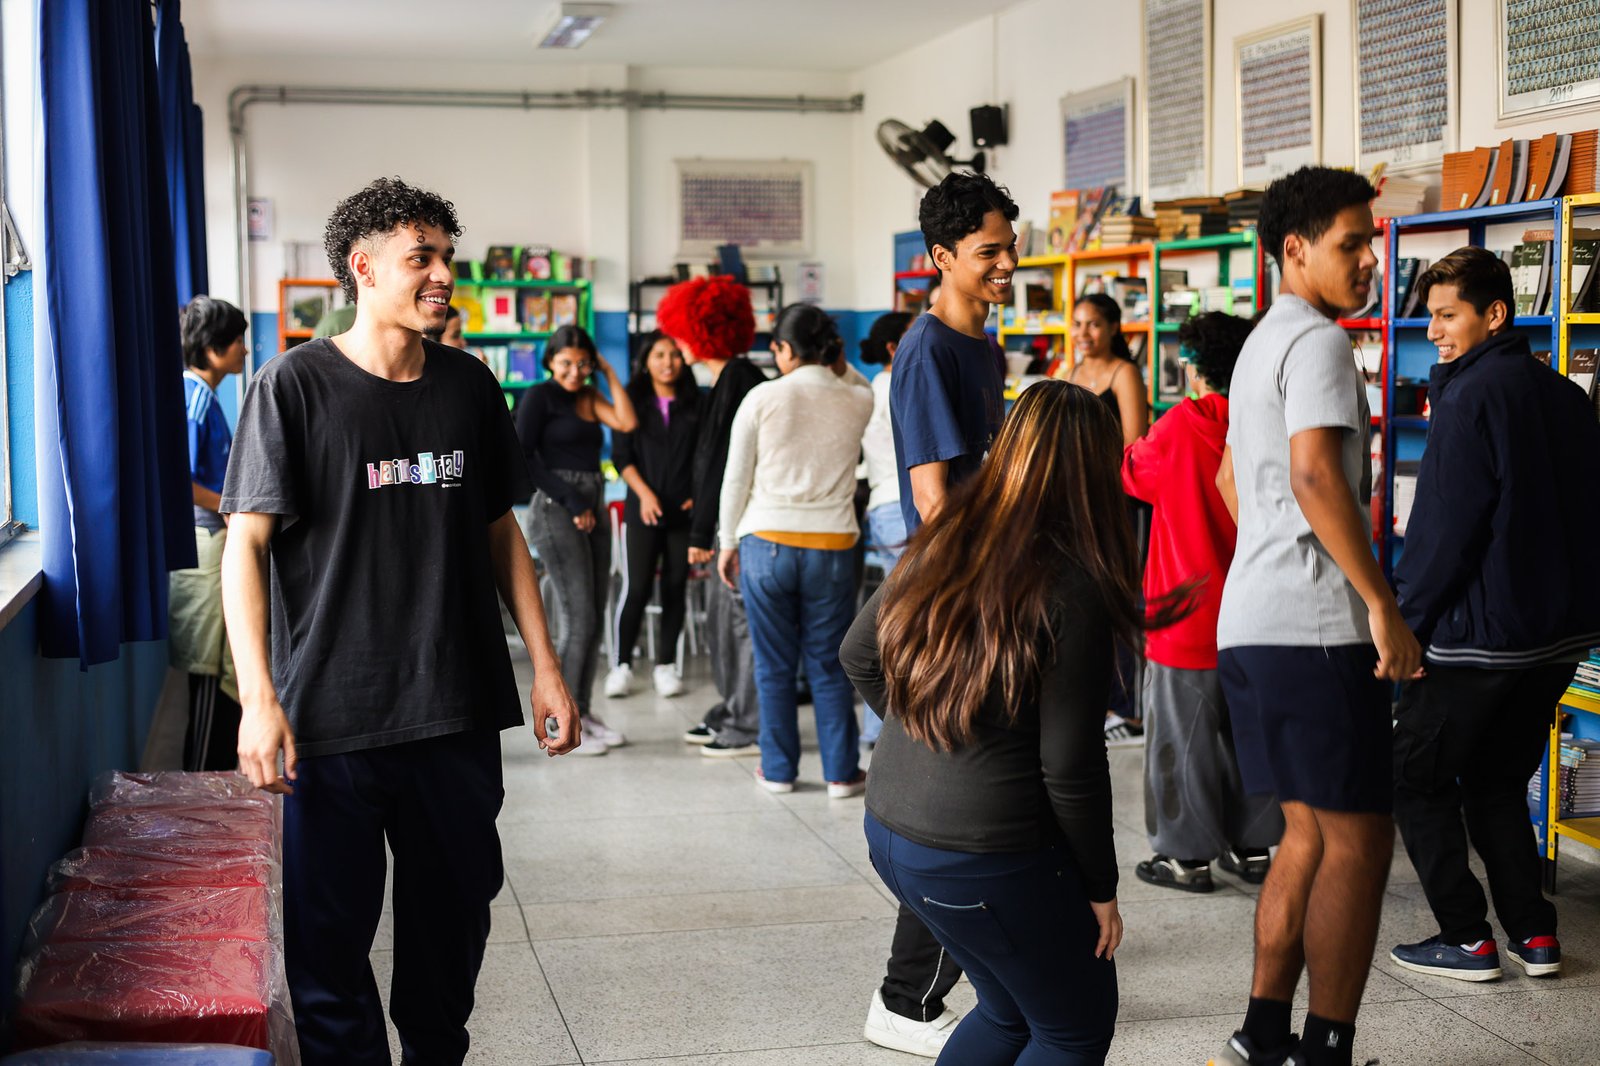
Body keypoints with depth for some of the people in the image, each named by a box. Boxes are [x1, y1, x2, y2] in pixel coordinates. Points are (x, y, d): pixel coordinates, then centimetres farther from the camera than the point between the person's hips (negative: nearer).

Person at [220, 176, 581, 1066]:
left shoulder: (469, 385, 8)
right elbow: (247, 543, -7)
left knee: (455, 918, 14)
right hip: (332, 717, -4)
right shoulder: (296, 386, -5)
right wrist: (259, 698, -16)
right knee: (330, 935, 3)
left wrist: (547, 667, 9)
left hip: (461, 711, 4)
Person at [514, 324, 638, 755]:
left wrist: (609, 373, 5)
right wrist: (570, 499, -11)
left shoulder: (589, 396, 16)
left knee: (595, 617, 6)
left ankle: (584, 711, 15)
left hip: (593, 511, 7)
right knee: (577, 618, -9)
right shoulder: (539, 397, -1)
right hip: (557, 510, -7)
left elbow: (627, 423, -2)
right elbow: (523, 456, -9)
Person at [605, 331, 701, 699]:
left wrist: (699, 495, -6)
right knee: (636, 588, -6)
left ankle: (665, 665, 13)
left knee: (675, 588, 4)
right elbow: (621, 456, 0)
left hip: (684, 510, 2)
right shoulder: (632, 401, 5)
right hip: (643, 511, -1)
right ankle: (622, 664, 5)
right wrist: (644, 492, -12)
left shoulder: (695, 404, 8)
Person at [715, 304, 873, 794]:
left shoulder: (762, 398, -5)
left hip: (766, 544, -1)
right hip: (831, 546, 1)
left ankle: (778, 769, 17)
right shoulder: (857, 401, 0)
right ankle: (841, 772, 13)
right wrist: (834, 361, 16)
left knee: (774, 666, 9)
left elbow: (736, 479, 0)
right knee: (829, 665, 9)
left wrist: (727, 543, 9)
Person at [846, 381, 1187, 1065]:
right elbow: (1070, 767, -17)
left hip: (888, 829, 7)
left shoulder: (940, 547, 0)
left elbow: (858, 656, 13)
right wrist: (1100, 889, -4)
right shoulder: (1073, 588, -19)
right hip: (984, 860, -7)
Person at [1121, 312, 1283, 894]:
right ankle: (1252, 849, 23)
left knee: (1183, 737, 4)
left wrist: (1134, 445, 22)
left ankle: (1189, 857, 10)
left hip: (1188, 619, -5)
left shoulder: (1179, 429, -15)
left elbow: (1134, 472, 2)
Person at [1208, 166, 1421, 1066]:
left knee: (1310, 832, 15)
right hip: (1314, 627, -10)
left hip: (1252, 620, 10)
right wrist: (1385, 607, -21)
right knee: (1359, 840, -3)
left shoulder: (1261, 342, 21)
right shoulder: (1318, 341, -10)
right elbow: (1315, 477, -23)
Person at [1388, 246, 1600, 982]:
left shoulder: (1471, 397, -15)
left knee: (1416, 777, 6)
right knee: (1497, 780, 20)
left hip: (1482, 631, -8)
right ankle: (1533, 934, 16)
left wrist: (1408, 618, -8)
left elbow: (1445, 527, -17)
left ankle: (1466, 938, 5)